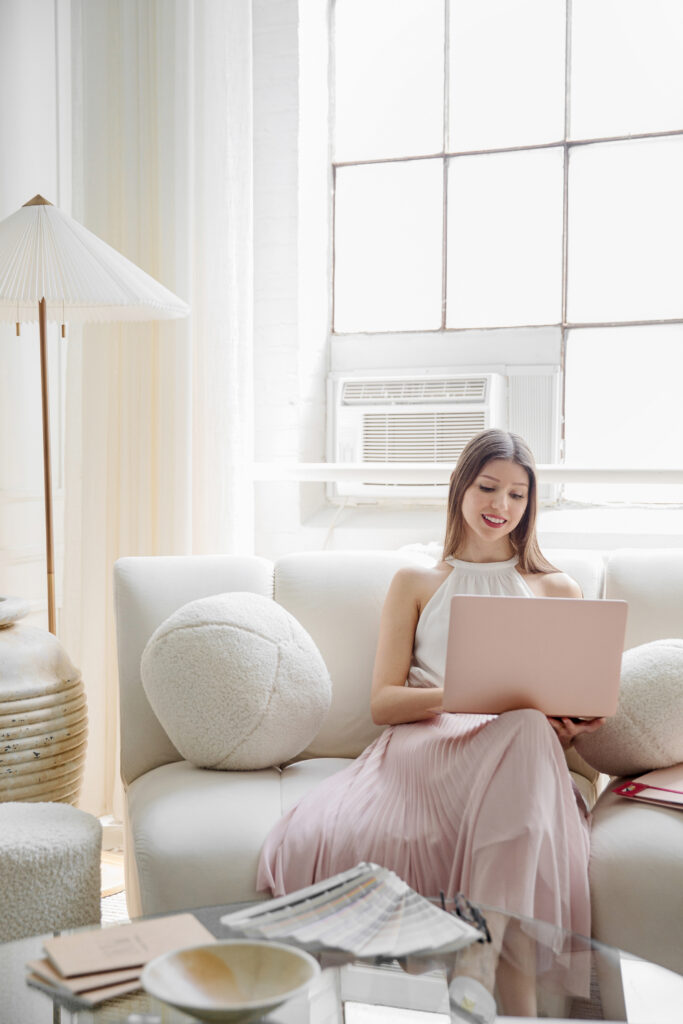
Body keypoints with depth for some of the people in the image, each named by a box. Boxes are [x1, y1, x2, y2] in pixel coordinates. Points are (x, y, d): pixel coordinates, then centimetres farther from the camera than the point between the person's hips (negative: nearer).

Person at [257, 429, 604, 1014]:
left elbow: (575, 713, 21)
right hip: (419, 749, 0)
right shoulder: (416, 583, 21)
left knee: (528, 732, -43)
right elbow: (382, 702, 10)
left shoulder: (558, 590, 24)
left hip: (519, 754, 0)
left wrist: (570, 729, -6)